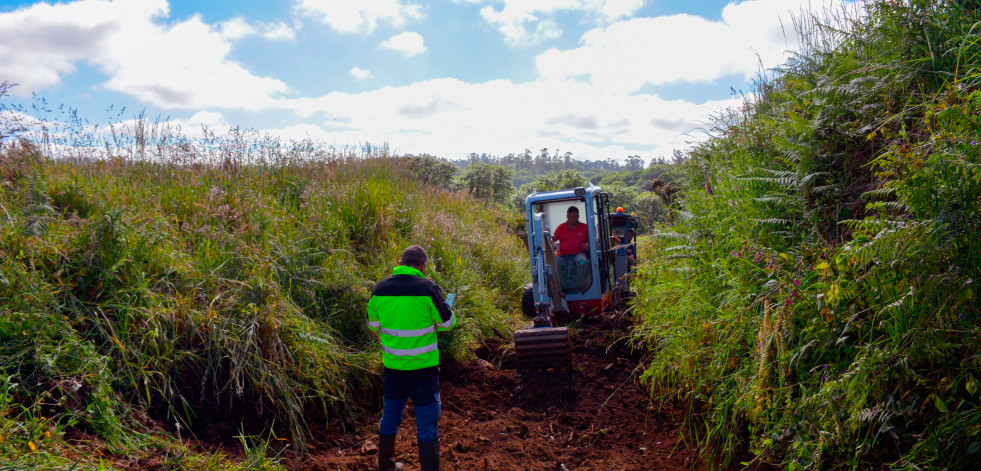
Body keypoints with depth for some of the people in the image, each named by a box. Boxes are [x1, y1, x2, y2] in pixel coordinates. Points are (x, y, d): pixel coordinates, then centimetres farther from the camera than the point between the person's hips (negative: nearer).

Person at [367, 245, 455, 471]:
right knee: (427, 423, 5)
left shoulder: (380, 288, -3)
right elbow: (446, 323, -4)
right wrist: (448, 306, 17)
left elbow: (374, 324, 9)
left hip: (393, 367, 4)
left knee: (389, 417, 21)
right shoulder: (428, 288, -15)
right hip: (423, 367, -4)